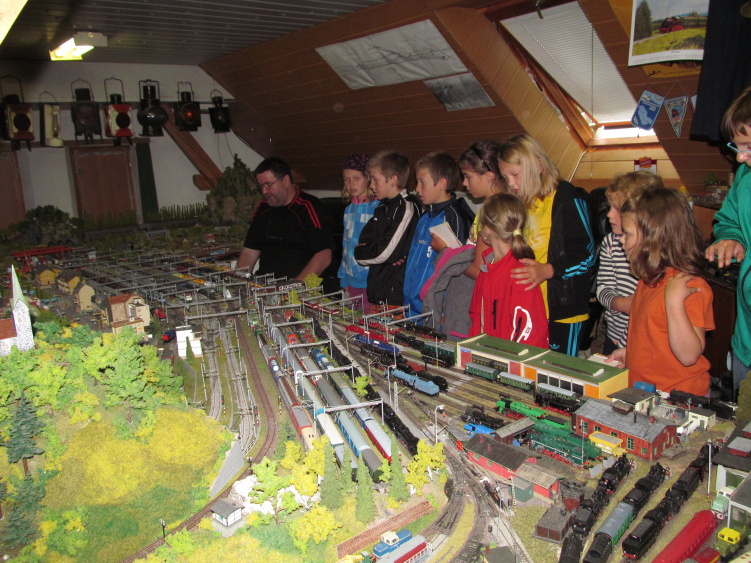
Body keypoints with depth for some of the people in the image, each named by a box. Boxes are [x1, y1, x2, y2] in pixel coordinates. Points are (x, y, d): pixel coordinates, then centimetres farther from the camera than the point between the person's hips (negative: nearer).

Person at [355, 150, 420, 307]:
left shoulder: (407, 208, -12)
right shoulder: (382, 207, 16)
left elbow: (386, 252, -16)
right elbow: (364, 240, 12)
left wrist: (360, 252, -3)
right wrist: (362, 251, -8)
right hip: (376, 289, 8)